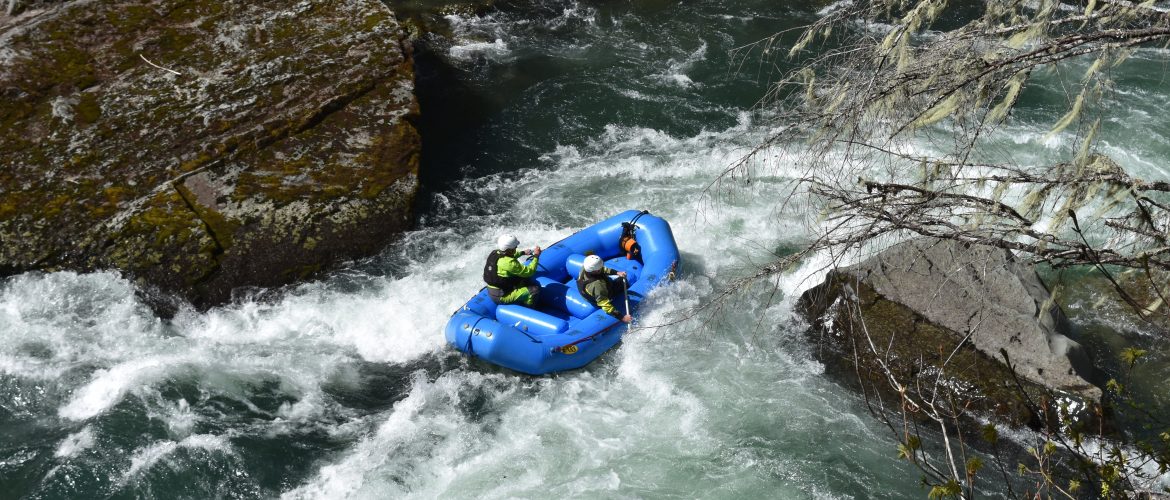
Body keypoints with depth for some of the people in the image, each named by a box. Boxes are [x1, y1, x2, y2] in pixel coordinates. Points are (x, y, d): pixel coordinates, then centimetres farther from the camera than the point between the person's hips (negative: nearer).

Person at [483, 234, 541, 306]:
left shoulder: (494, 253, -2)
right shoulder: (509, 263, -28)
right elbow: (529, 271, -21)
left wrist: (523, 253, 21)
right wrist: (536, 257, -10)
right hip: (501, 296, -9)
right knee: (535, 289, -11)